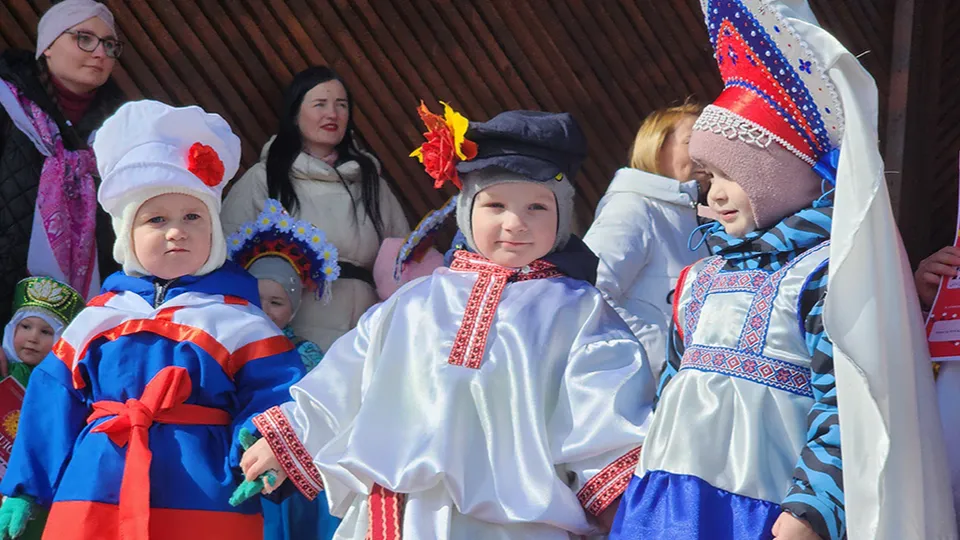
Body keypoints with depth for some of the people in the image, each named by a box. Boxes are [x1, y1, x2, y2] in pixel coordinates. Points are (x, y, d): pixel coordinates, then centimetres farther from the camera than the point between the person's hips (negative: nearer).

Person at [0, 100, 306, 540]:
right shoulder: (96, 319, 11)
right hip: (93, 499, 3)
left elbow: (274, 396, -5)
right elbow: (53, 403, 14)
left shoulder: (237, 320, 3)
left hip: (204, 504, -2)